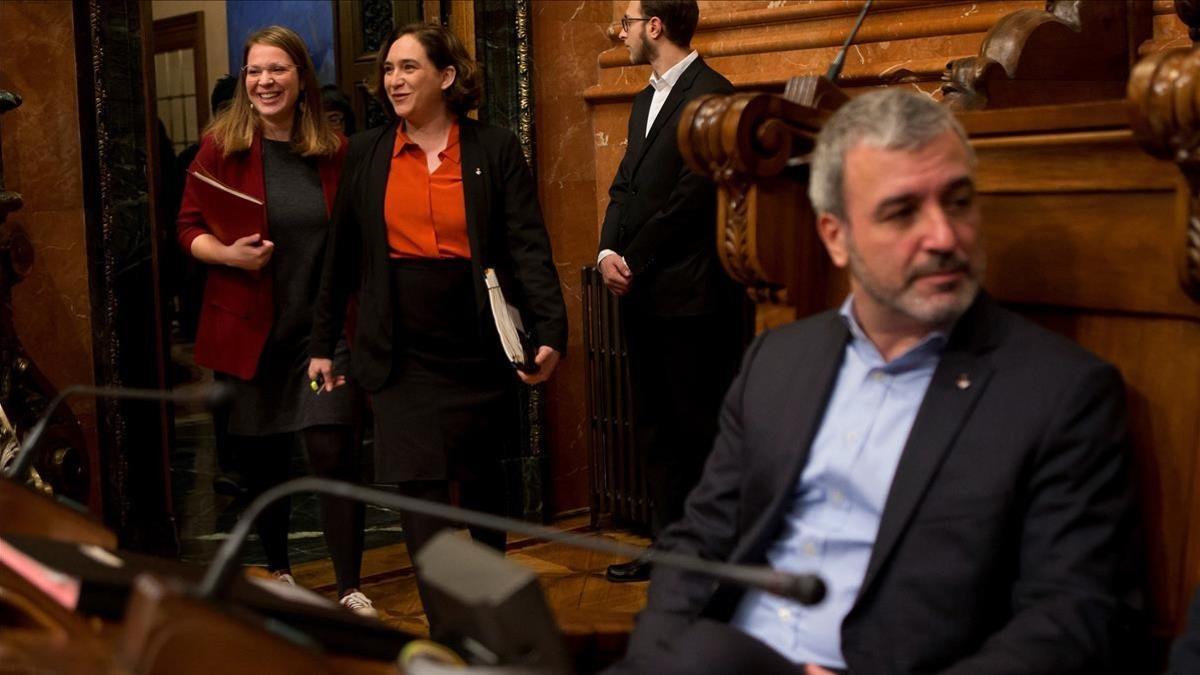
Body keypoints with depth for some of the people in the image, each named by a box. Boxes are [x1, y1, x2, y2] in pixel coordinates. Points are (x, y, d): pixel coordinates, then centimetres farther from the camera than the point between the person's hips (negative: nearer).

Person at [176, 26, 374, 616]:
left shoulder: (333, 152, 2)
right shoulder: (221, 146, -2)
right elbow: (189, 228, 1)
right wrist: (229, 253, -18)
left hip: (322, 327, 0)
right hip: (247, 329, 0)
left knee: (332, 451, -9)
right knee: (260, 459, 12)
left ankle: (350, 589, 2)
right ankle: (277, 570, 34)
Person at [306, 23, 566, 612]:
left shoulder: (495, 149, -1)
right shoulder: (366, 154, 5)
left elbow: (528, 247, -8)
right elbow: (342, 257, 10)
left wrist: (551, 330, -20)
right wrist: (322, 344, 10)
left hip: (478, 347, 0)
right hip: (400, 353, 1)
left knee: (482, 481, 14)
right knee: (417, 487, -8)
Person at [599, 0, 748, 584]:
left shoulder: (711, 95, -11)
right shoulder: (647, 100, 18)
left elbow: (692, 196, -18)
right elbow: (625, 187, 15)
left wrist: (634, 262, -12)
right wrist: (608, 252, -2)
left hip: (691, 294, -9)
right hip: (643, 295, 9)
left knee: (700, 428, -2)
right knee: (655, 428, 14)